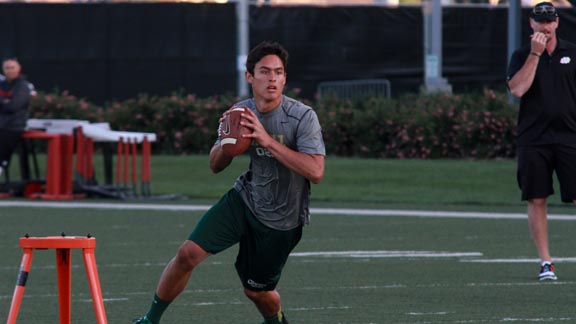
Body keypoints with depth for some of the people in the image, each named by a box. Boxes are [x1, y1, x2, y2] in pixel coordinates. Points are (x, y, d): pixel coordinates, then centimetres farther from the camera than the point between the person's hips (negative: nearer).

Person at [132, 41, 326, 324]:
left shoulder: (303, 117, -20)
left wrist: (268, 141, -33)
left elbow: (316, 171, -30)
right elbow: (215, 166, 8)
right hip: (244, 200, 3)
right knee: (188, 253, -13)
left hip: (281, 221, -3)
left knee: (257, 292, 9)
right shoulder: (240, 114, -5)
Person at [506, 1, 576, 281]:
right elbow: (517, 89, -11)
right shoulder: (521, 56, 6)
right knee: (537, 200, 0)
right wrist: (535, 54, -13)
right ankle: (545, 262, 5)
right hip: (533, 140, 0)